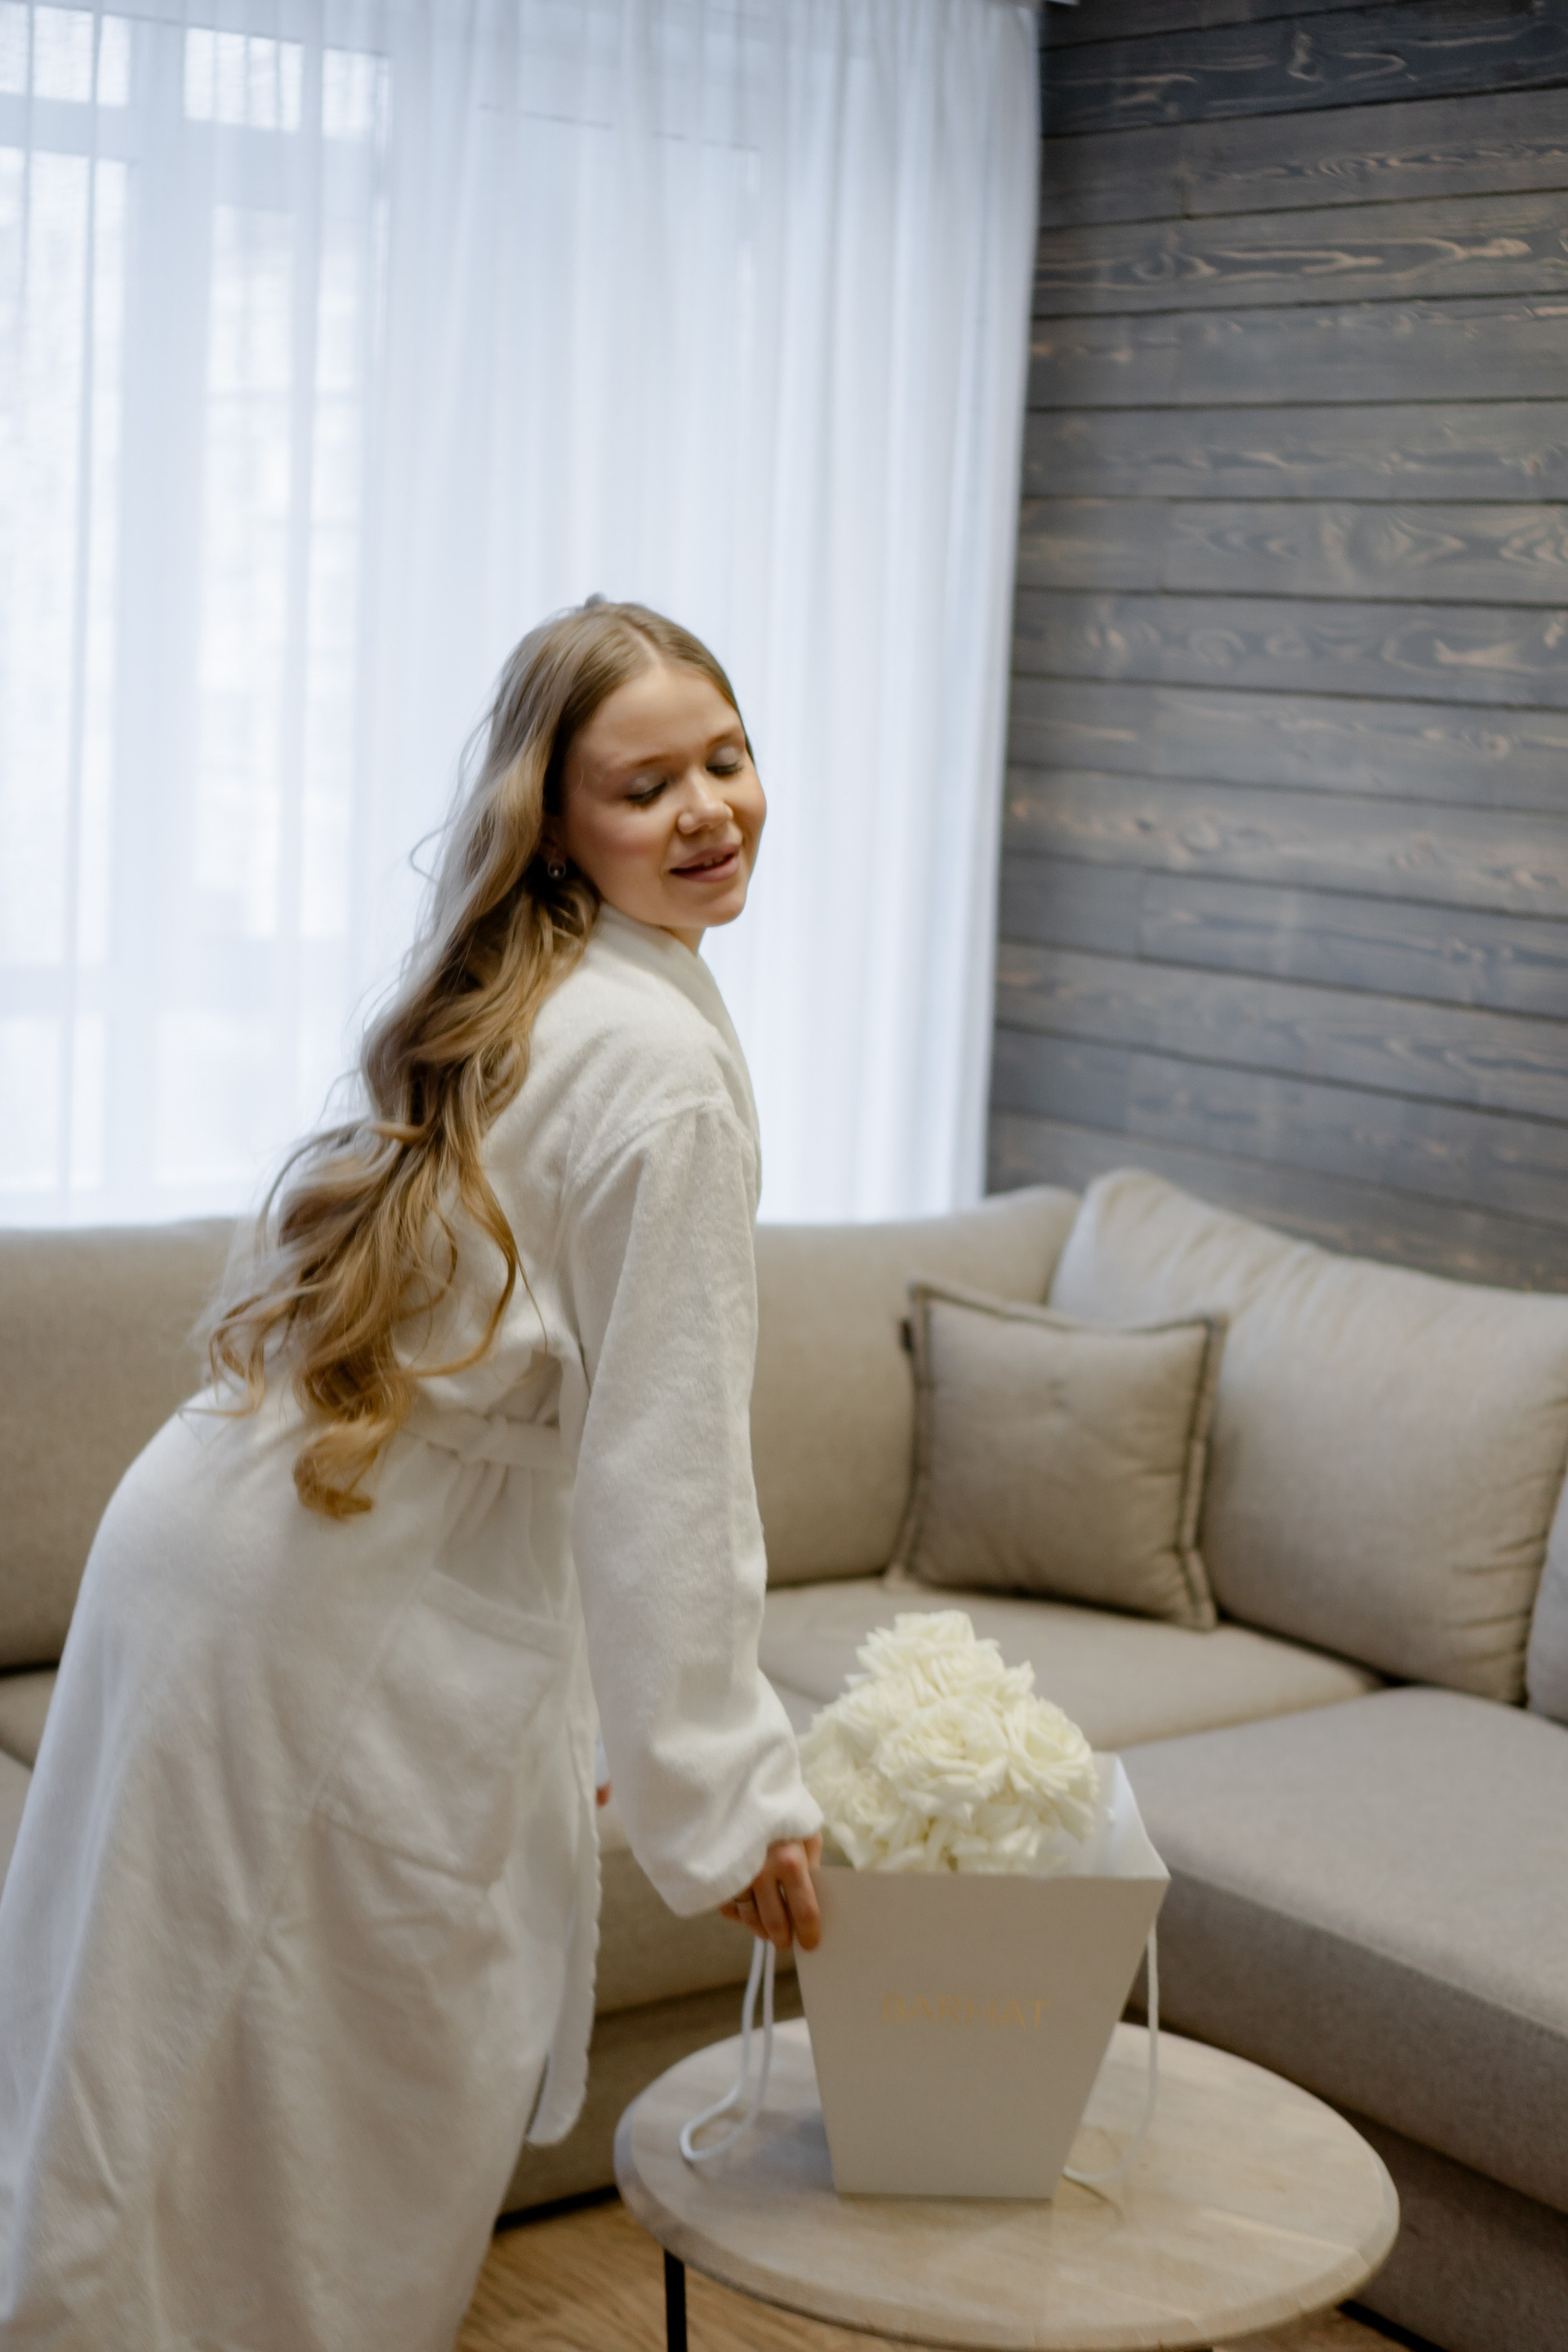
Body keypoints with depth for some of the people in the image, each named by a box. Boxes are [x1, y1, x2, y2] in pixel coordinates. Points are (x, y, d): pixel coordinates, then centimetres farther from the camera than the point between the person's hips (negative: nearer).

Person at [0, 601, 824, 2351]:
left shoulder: (509, 1009, 12)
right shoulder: (662, 1067, -17)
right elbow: (665, 1466, -19)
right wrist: (724, 1802, -14)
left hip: (226, 1532, 9)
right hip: (347, 1616, -9)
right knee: (368, 2085, 7)